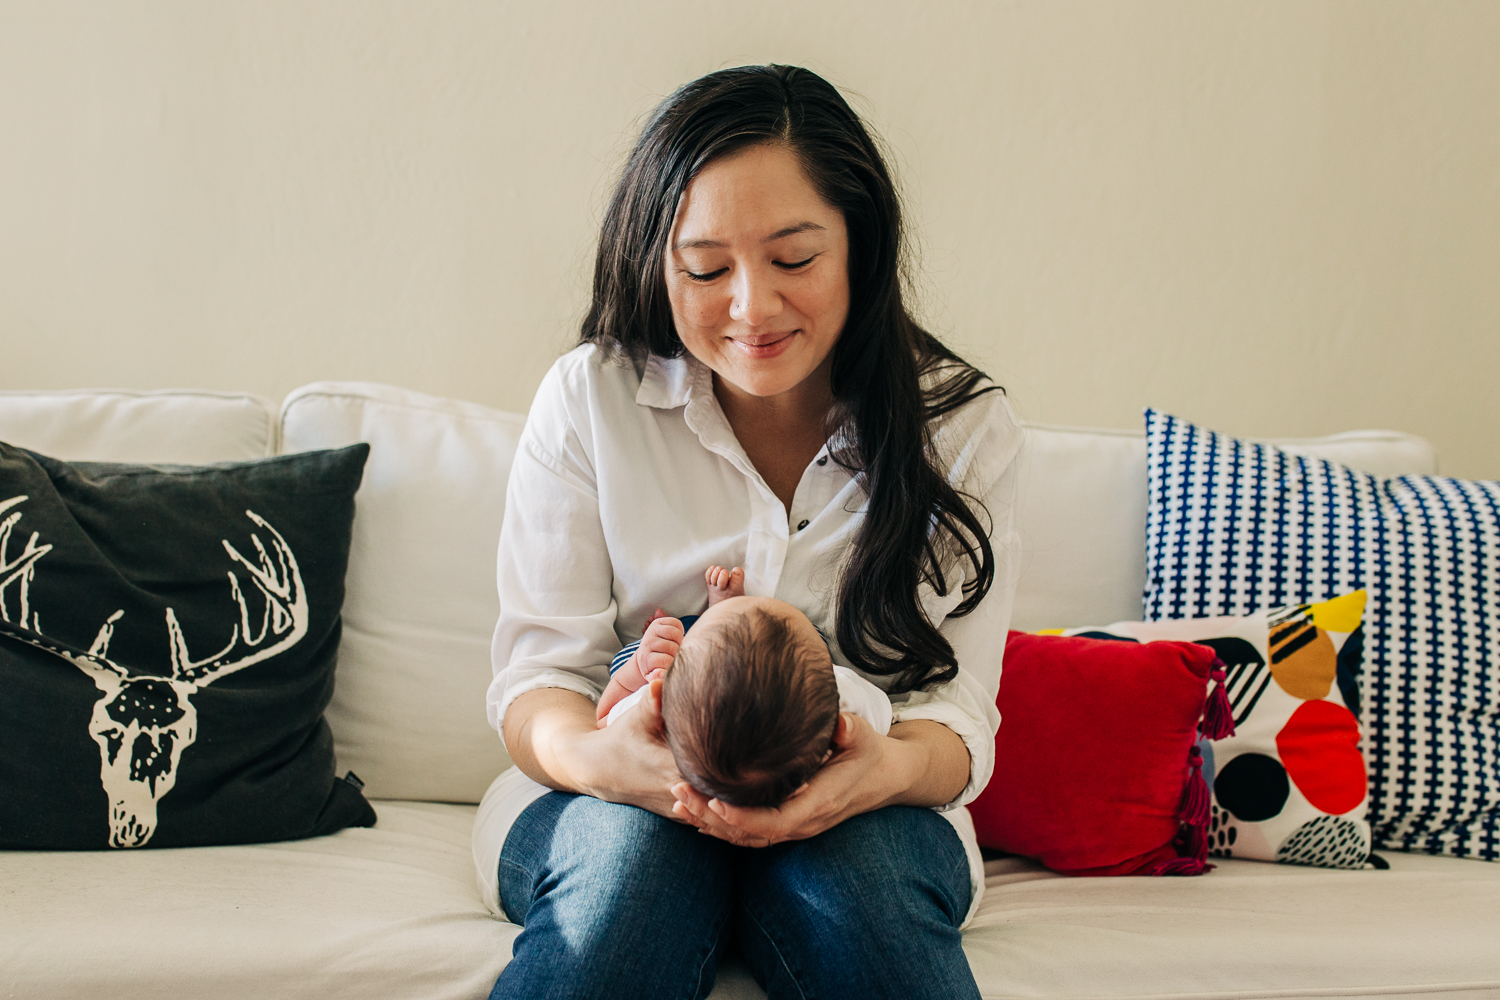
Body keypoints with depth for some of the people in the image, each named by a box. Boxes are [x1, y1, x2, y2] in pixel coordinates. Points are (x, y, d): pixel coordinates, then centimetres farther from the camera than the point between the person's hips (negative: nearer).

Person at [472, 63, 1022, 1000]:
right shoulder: (589, 398, -5)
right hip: (612, 806, 0)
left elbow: (959, 713, -7)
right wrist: (597, 756, -31)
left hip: (863, 819, 1)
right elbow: (538, 675, -6)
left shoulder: (963, 424, -4)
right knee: (638, 841, -34)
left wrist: (891, 768, -33)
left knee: (859, 858, -33)